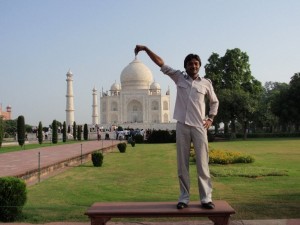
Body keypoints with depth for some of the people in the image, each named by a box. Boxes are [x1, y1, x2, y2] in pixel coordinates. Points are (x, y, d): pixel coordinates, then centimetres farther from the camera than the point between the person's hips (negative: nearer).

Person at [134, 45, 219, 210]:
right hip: (182, 126, 1)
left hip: (199, 127, -1)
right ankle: (184, 198, 11)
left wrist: (211, 118, 8)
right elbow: (161, 64, 5)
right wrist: (146, 49, 0)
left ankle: (206, 198, 4)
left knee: (202, 164, -1)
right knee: (182, 165, 4)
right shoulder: (179, 77, 7)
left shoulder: (206, 83, 7)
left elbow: (214, 102, 21)